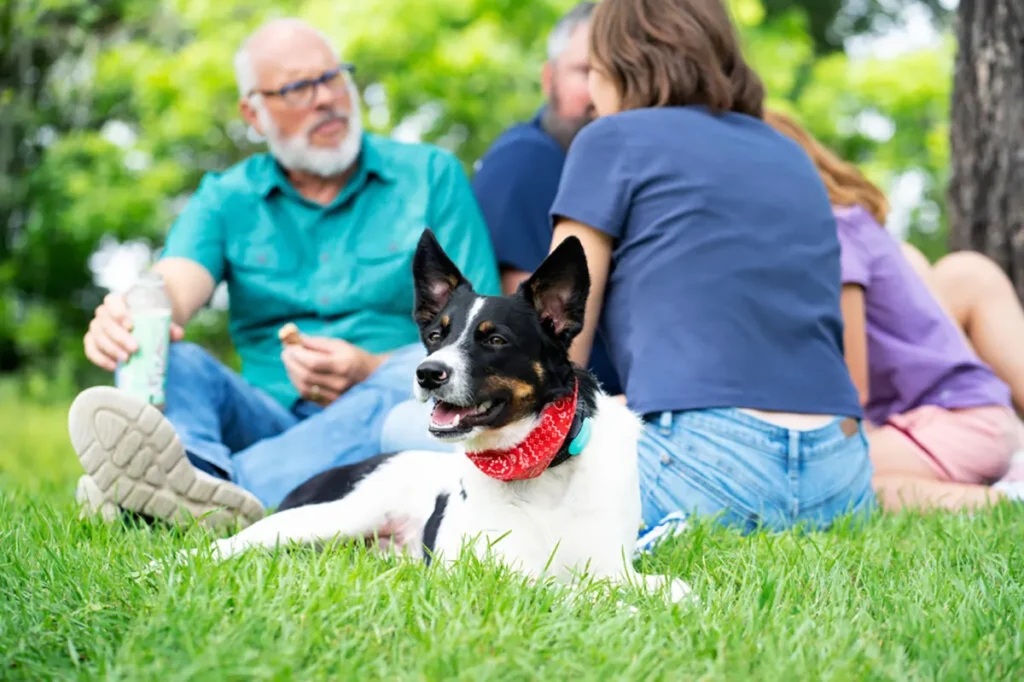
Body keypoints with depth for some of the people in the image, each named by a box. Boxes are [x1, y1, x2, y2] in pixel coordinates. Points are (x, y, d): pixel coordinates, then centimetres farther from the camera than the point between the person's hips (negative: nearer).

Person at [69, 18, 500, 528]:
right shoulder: (226, 199, 13)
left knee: (420, 369, -32)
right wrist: (130, 316, -35)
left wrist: (372, 371, -18)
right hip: (269, 421, 2)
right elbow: (173, 284, -9)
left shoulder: (431, 176, 9)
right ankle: (206, 479, -59)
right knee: (173, 361, -22)